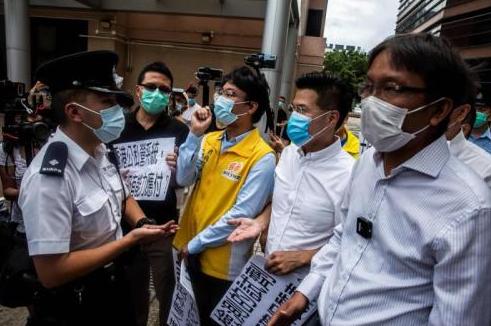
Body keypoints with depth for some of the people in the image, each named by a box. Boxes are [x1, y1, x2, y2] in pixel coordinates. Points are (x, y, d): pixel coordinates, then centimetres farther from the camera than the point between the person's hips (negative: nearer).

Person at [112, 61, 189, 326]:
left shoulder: (179, 131, -4)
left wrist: (180, 169, -25)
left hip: (164, 227, -2)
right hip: (125, 226, 2)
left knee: (168, 292, 12)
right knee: (130, 291, 20)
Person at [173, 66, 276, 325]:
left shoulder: (261, 157, -21)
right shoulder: (210, 140, 0)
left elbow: (242, 214, -21)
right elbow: (184, 179, -5)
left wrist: (197, 243, -14)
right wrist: (194, 134, -14)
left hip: (224, 261, -6)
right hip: (193, 253, 6)